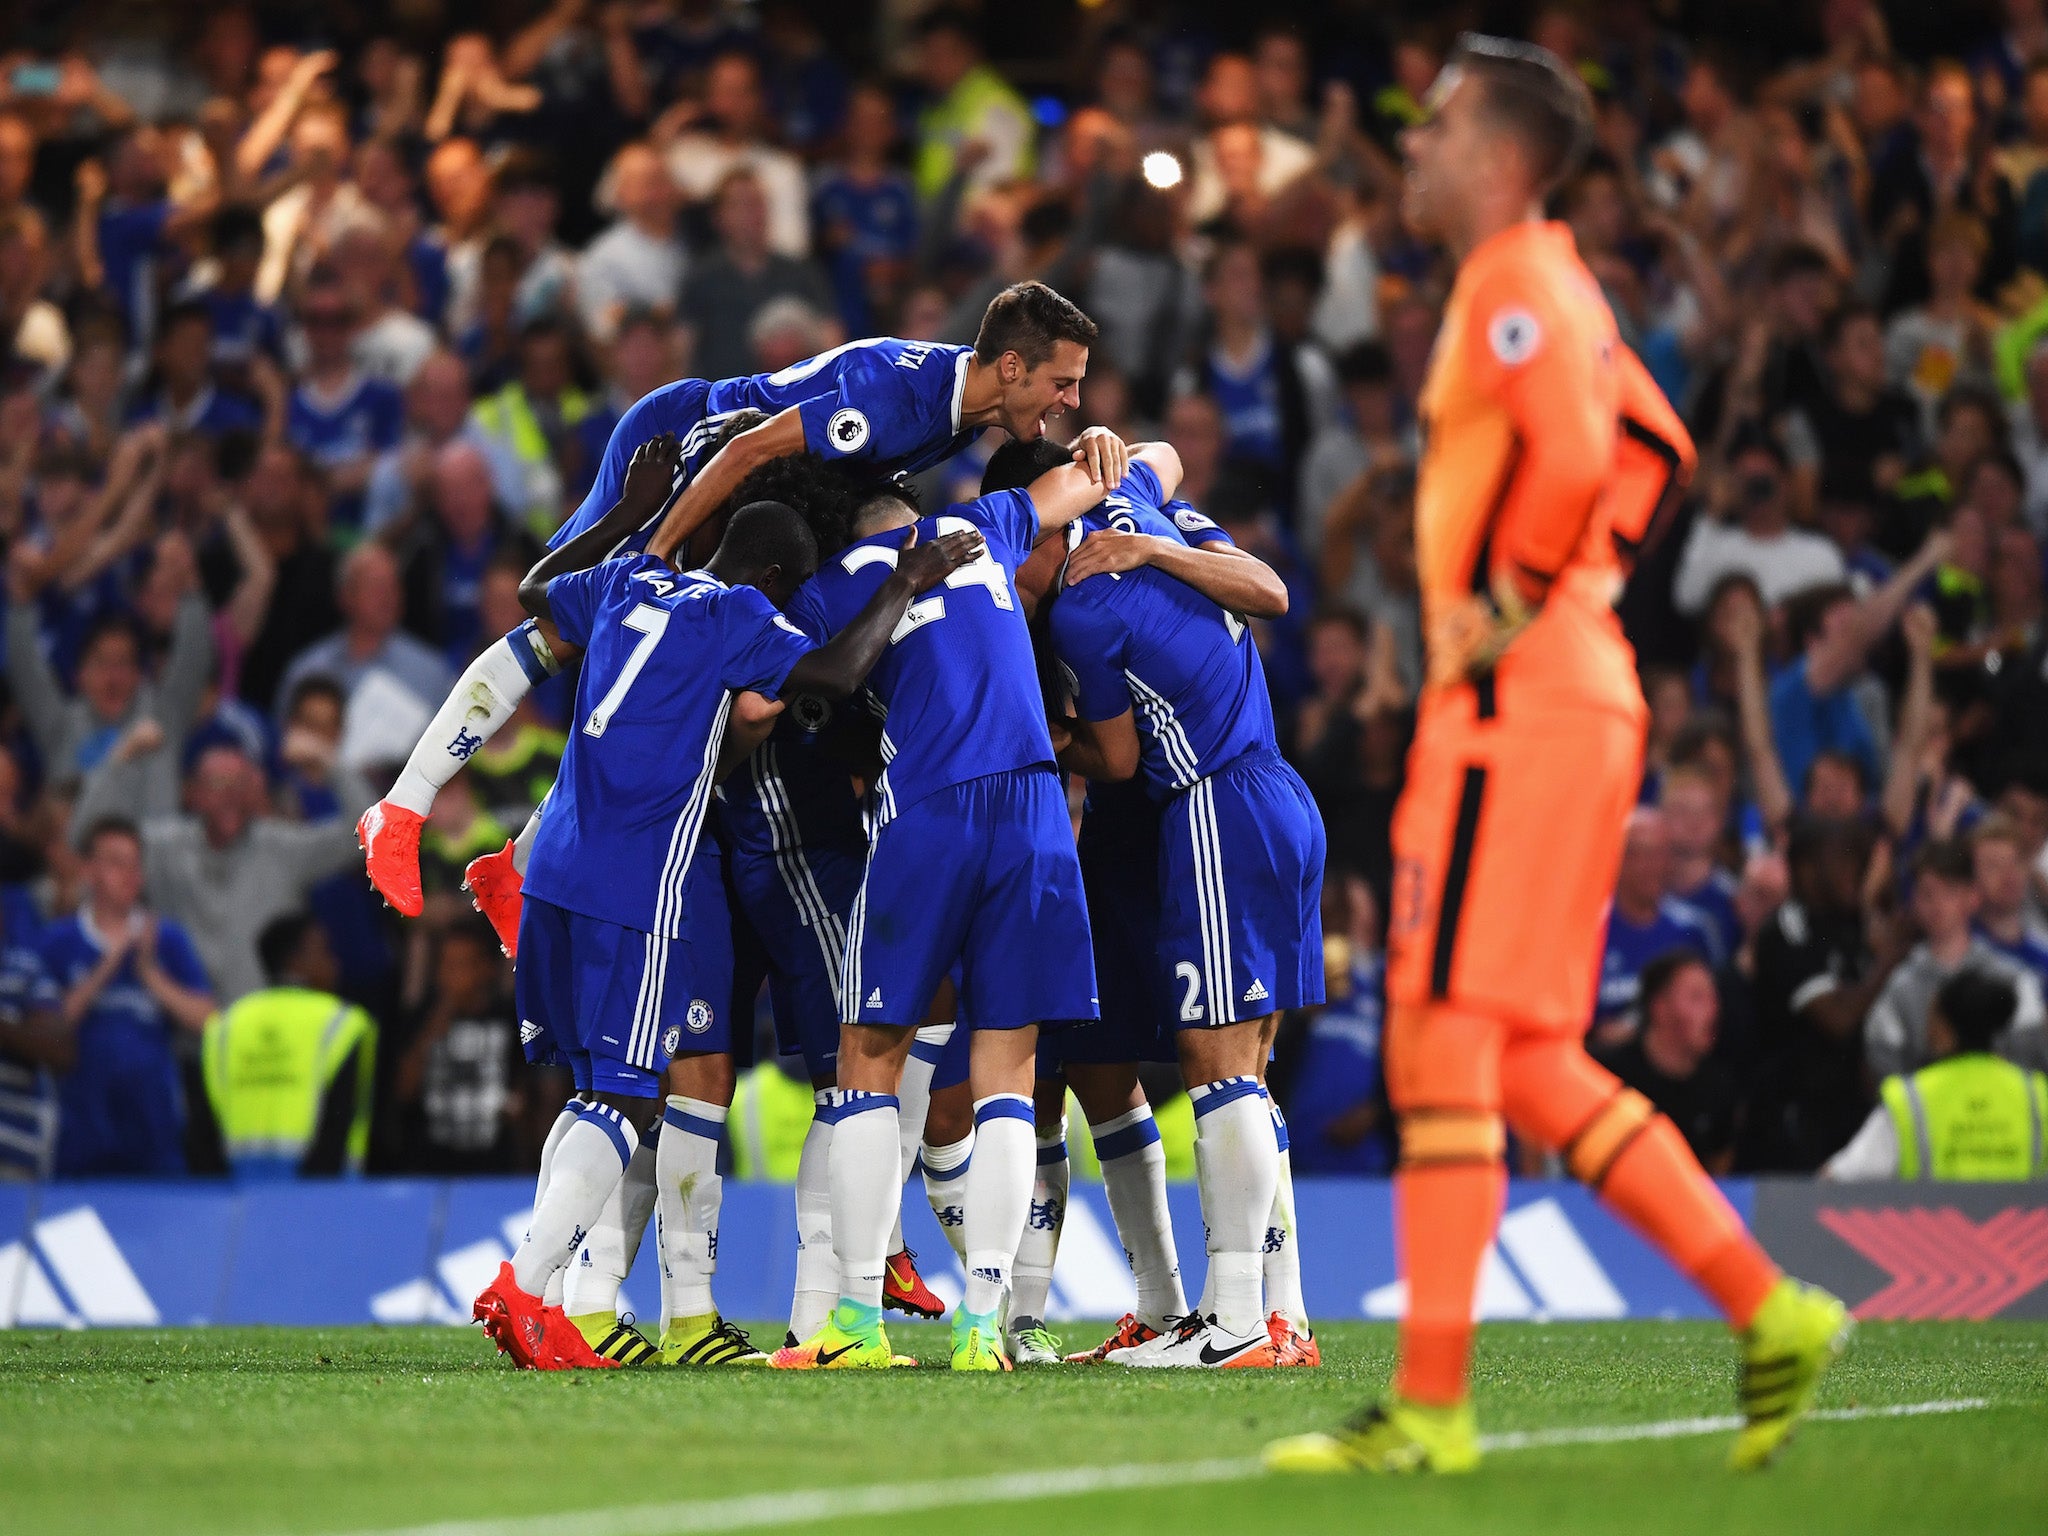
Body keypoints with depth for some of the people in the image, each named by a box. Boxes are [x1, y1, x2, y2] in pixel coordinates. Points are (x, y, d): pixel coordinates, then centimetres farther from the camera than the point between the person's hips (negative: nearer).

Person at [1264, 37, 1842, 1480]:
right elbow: (1655, 447, 32)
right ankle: (1768, 1310, 8)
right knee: (1528, 1064, 11)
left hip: (1518, 699, -10)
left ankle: (1431, 1405, -8)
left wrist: (1513, 604, -15)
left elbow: (1578, 452, -25)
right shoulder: (1558, 289, 20)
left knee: (1443, 1042, -9)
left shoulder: (1514, 279, -10)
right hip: (1576, 697, 10)